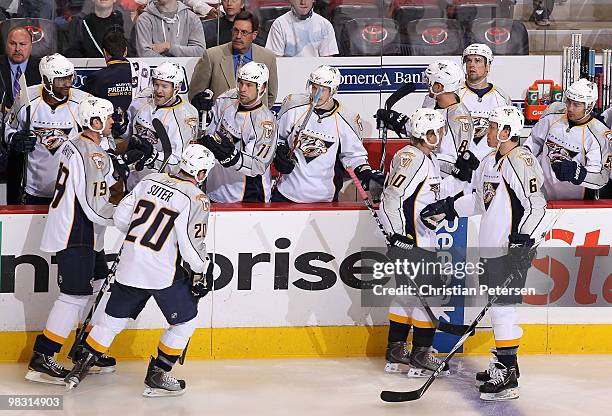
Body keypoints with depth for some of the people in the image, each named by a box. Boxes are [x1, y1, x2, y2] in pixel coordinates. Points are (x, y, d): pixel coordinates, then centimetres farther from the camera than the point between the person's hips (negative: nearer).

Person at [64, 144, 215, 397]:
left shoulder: (150, 181, 6)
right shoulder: (197, 199, -11)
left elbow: (120, 217, 10)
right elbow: (192, 243, -14)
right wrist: (201, 271, 3)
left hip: (129, 263, 6)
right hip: (163, 271, -6)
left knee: (114, 319, 18)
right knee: (185, 320, 13)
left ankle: (81, 367, 19)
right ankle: (157, 376, 10)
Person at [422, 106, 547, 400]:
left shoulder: (522, 161, -15)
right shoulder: (490, 161, 15)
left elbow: (537, 205, -20)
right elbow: (481, 199, 27)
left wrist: (523, 241, -26)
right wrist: (448, 207, 20)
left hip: (514, 247, -10)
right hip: (490, 247, 10)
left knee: (502, 307, -12)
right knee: (495, 306, 16)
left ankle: (507, 378, -11)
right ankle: (504, 363, 29)